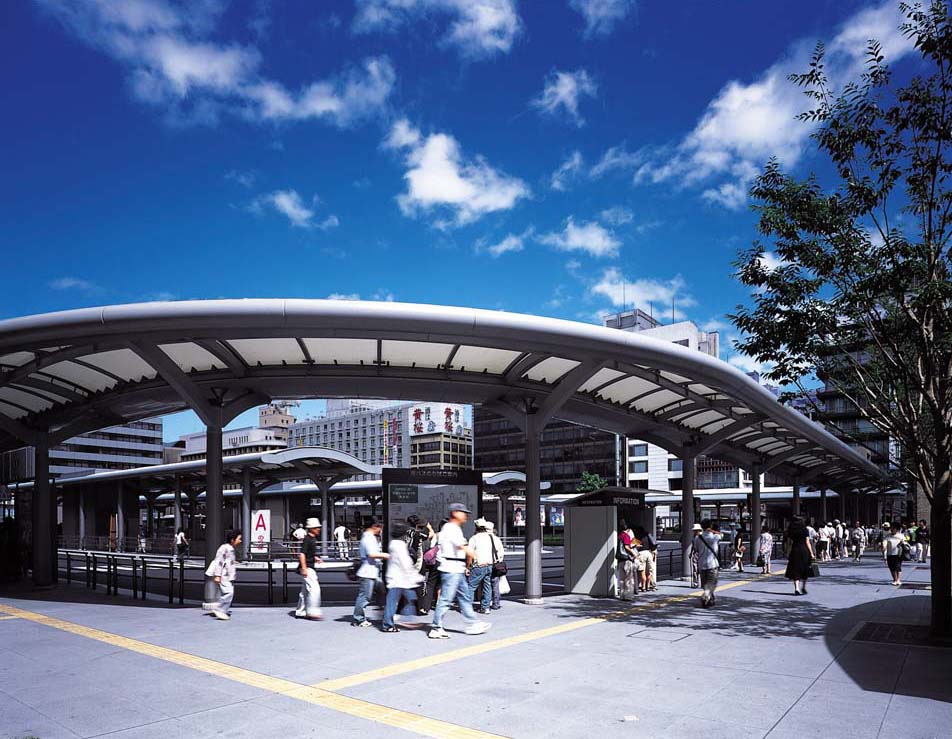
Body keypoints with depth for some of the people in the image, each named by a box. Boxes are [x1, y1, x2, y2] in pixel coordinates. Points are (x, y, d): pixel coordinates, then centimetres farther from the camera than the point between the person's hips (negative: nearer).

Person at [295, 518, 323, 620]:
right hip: (307, 568, -10)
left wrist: (315, 558, 13)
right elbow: (302, 554, -21)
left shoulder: (312, 539, 14)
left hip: (310, 568, 10)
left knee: (305, 590, 15)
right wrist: (304, 568, -24)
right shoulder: (307, 539, -16)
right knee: (314, 589, -13)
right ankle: (313, 612, -10)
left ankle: (300, 612, 23)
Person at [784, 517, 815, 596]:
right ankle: (803, 587, 19)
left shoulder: (790, 531, 4)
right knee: (805, 570, 14)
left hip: (794, 550, 1)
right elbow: (807, 542, -5)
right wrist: (811, 553, -2)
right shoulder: (804, 530, -3)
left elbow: (789, 543, 4)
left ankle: (796, 588, -8)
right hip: (804, 550, -1)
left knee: (795, 571, 3)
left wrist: (788, 553, 11)